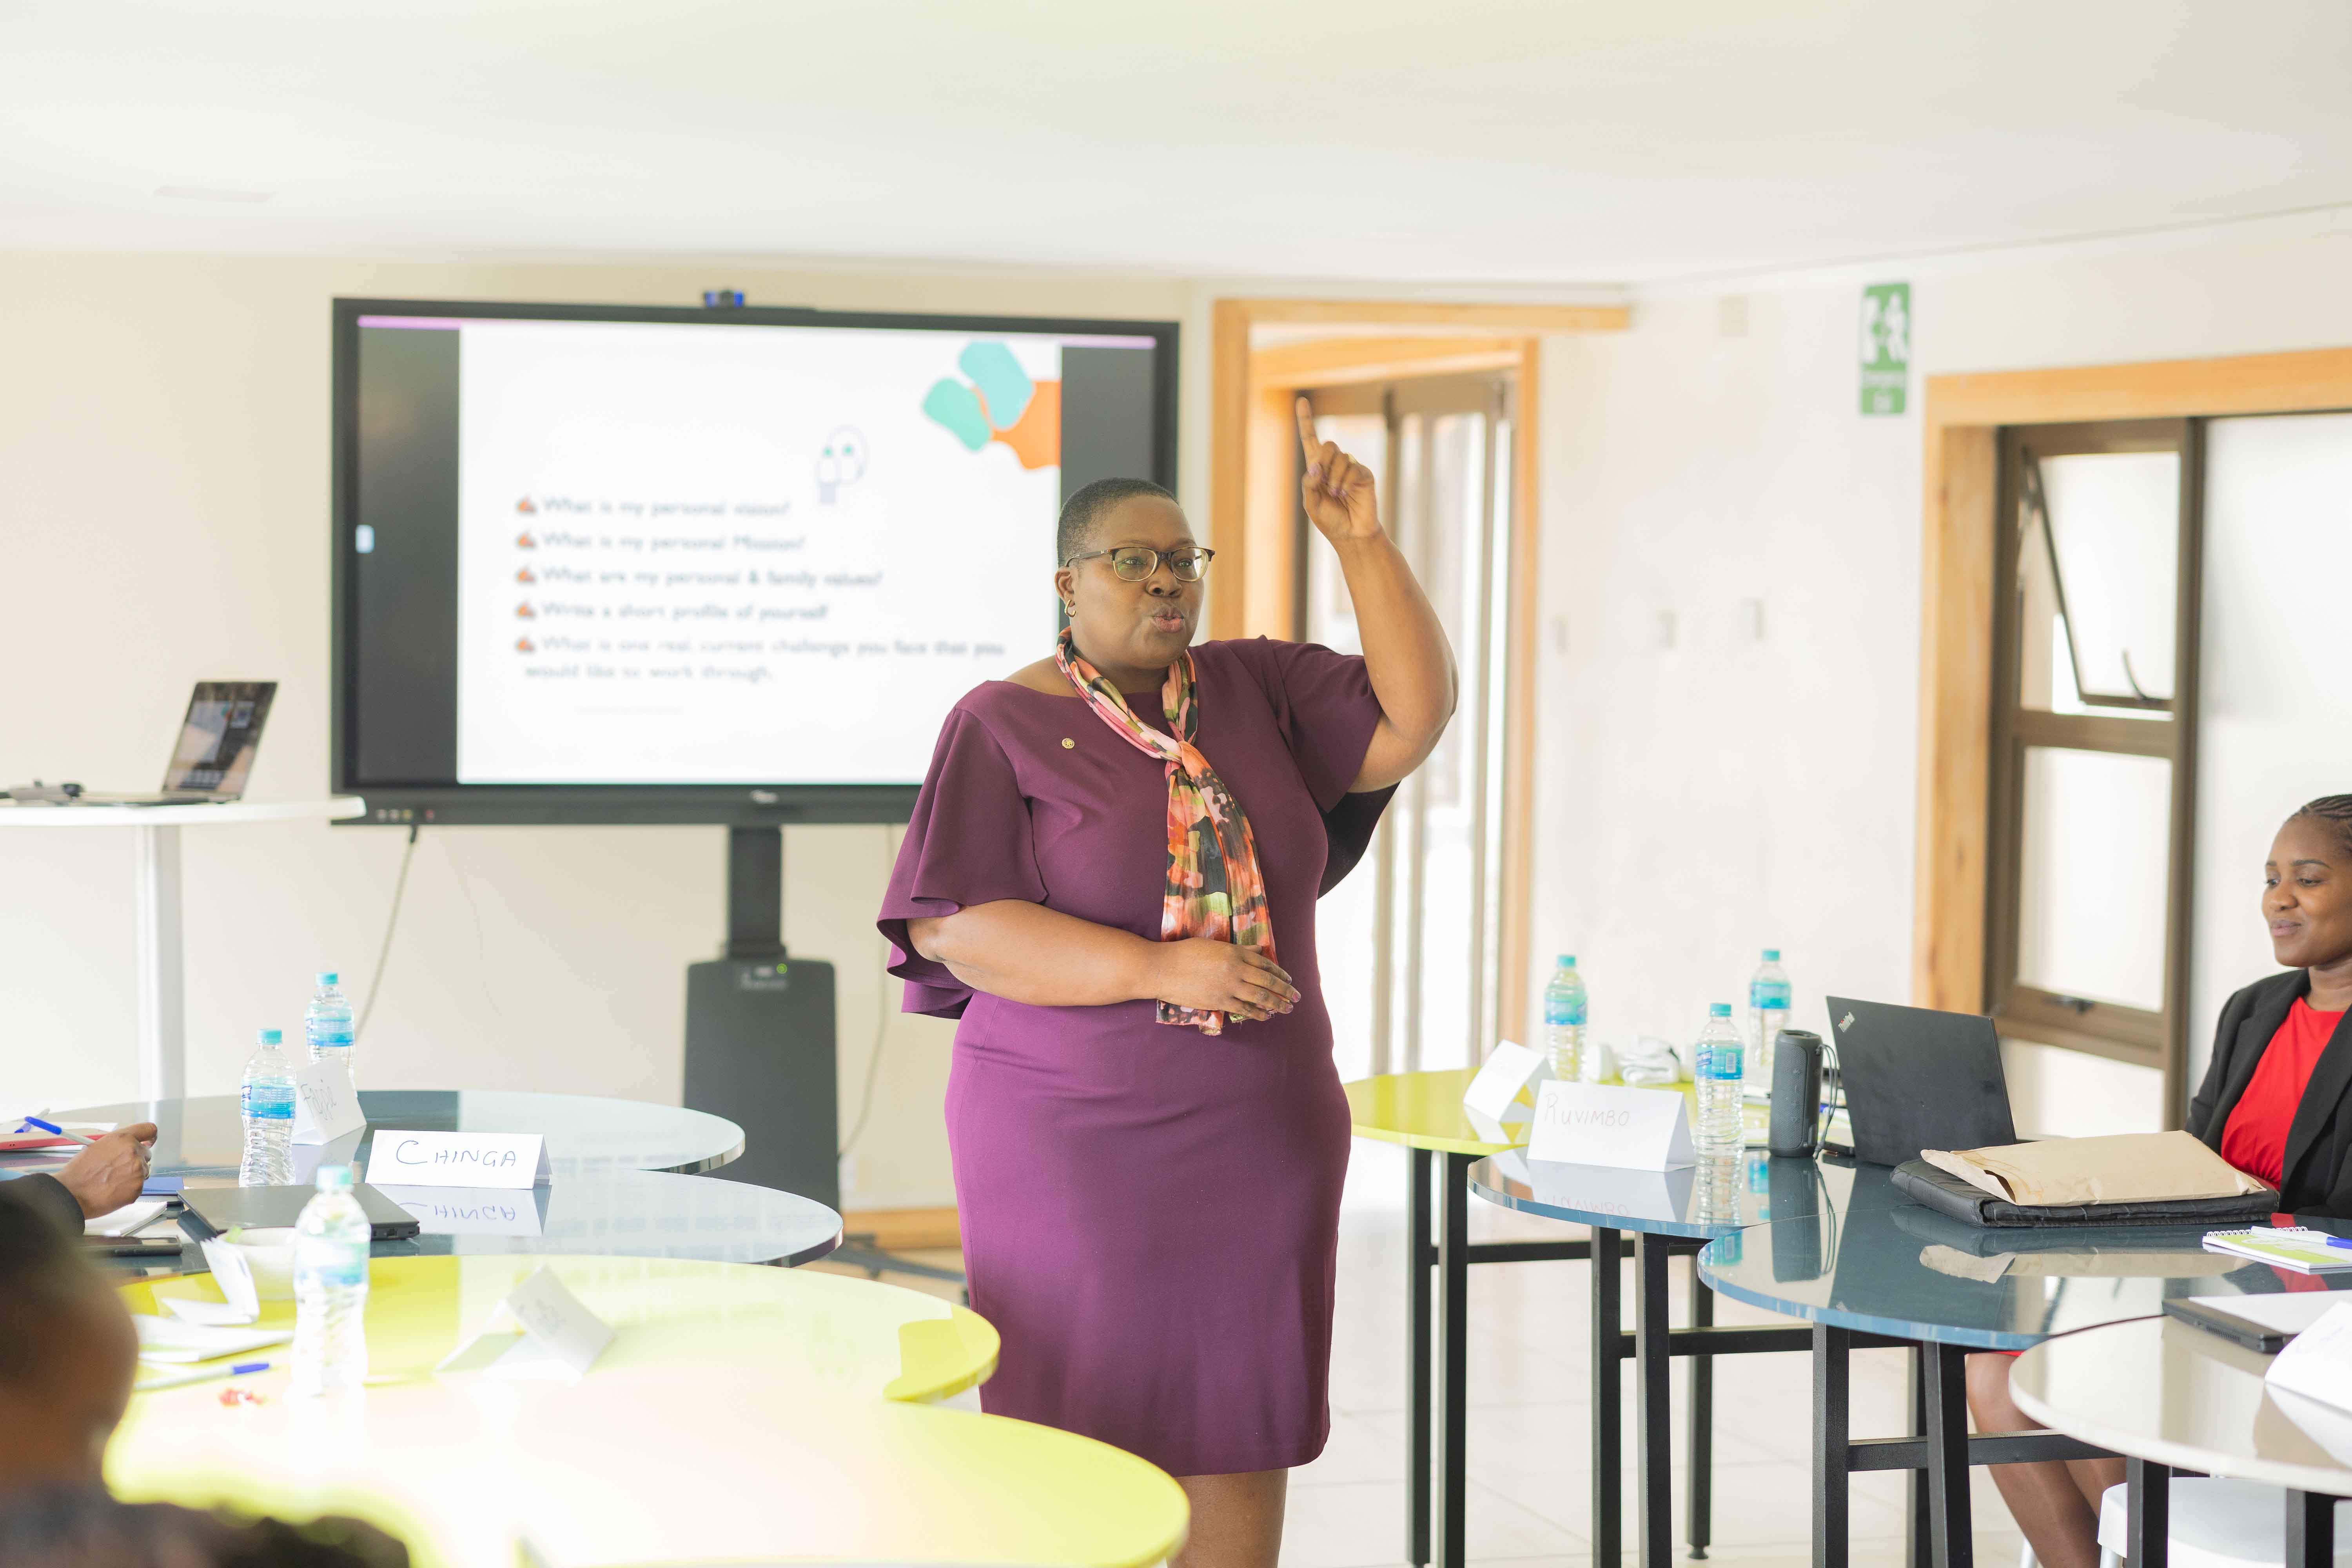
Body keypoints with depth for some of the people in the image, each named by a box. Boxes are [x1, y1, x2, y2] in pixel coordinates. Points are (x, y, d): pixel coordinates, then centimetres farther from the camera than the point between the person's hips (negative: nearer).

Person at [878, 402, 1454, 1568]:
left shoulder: (1257, 692, 10)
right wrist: (1161, 968, -21)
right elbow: (953, 930, -12)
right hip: (1078, 1145, -4)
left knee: (1239, 1431, 6)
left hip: (1260, 1140, 4)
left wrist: (1362, 543, -8)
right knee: (1083, 1437, -1)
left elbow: (1411, 718, 1)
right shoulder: (1006, 726, -3)